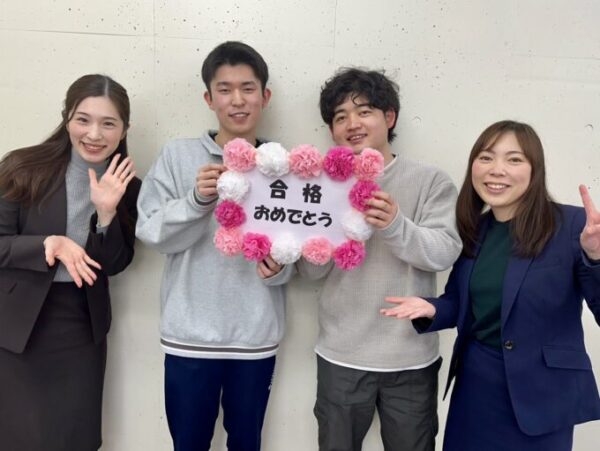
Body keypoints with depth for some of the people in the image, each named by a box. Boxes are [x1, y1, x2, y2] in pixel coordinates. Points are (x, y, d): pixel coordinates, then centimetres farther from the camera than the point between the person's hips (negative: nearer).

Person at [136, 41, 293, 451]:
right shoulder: (178, 155, -2)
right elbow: (151, 232, -6)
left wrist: (278, 267, -18)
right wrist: (197, 199, -22)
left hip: (256, 336, 1)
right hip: (190, 334, 0)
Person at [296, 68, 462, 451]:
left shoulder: (430, 181, -4)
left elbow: (445, 252, -14)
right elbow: (310, 270, -2)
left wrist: (395, 226, -31)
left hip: (411, 357, -1)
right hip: (342, 356, 2)